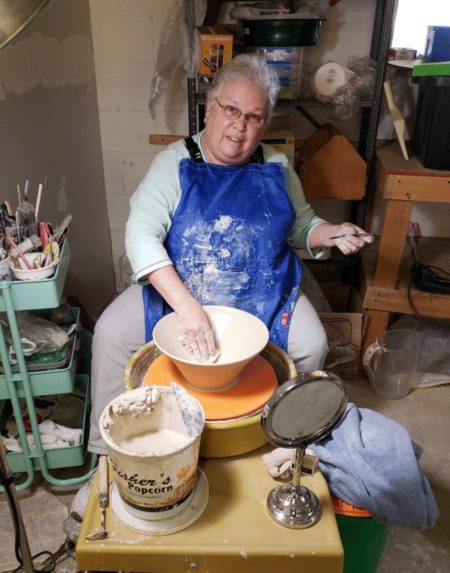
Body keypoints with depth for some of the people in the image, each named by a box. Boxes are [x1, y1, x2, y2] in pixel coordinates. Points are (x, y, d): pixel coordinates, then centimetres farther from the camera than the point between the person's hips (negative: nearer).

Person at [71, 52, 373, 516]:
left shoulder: (276, 169, 3)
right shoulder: (174, 164, -7)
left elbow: (300, 227, 16)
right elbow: (141, 234, -19)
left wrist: (331, 233, -10)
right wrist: (187, 307, -33)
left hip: (262, 295, 2)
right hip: (175, 289, -1)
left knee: (311, 344, -19)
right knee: (112, 333, -17)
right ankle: (112, 452, 3)